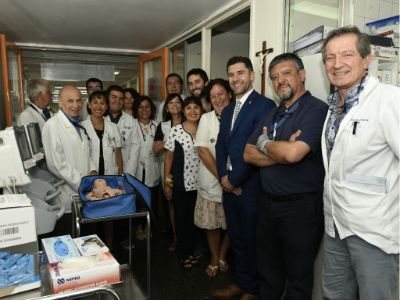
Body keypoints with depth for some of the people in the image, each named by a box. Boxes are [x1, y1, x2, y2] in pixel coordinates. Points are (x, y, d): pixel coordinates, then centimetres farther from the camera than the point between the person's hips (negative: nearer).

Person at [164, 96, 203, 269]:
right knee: (181, 217, 11)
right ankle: (182, 253, 30)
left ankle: (191, 250, 34)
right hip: (180, 182, -2)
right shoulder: (175, 130, -8)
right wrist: (167, 181, -4)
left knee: (194, 217, 14)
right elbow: (169, 157, -3)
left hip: (199, 182, 3)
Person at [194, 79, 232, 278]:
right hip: (211, 181, 0)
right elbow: (202, 150, -7)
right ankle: (214, 259, 33)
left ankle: (222, 256, 36)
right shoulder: (206, 118, 0)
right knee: (212, 224, 10)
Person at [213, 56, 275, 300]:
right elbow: (221, 146, 11)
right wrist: (223, 176, -3)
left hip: (250, 187, -7)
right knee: (236, 239, 19)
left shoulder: (264, 105, -12)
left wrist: (234, 180, -12)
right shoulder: (228, 110, 14)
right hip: (230, 186, 7)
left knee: (252, 241, 10)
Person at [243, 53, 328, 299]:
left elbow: (292, 153, -28)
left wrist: (265, 143, -8)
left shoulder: (316, 109, -13)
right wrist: (280, 153, -14)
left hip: (301, 207, -7)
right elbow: (249, 155, 3)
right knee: (268, 272, 22)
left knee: (298, 278, 14)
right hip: (269, 203, 7)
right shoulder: (272, 115, 11)